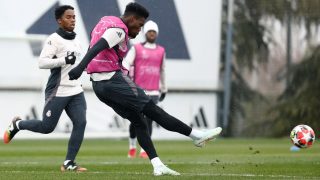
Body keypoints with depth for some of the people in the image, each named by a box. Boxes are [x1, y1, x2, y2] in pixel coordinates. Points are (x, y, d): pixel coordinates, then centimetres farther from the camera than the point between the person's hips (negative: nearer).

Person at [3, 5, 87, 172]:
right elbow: (42, 62, -21)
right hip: (57, 92, -7)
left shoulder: (76, 41, 14)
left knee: (80, 123, -9)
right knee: (47, 127, -2)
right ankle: (17, 124, 26)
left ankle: (69, 163, -3)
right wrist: (64, 60, -29)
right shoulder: (54, 39, -12)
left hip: (75, 91, 7)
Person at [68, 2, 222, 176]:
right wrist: (80, 67, -38)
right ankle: (197, 135, 2)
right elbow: (98, 47, -26)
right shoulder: (118, 29, -12)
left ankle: (157, 165, 3)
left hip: (99, 84, 10)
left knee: (138, 122, 9)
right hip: (113, 80, -10)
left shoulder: (105, 23, 18)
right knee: (153, 110, -4)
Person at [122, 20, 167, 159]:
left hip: (153, 92, 2)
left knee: (148, 121, -6)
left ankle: (144, 151, -1)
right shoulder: (136, 49, 0)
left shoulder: (161, 51, 11)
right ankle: (132, 146, 25)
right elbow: (125, 66, -8)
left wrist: (164, 89, 28)